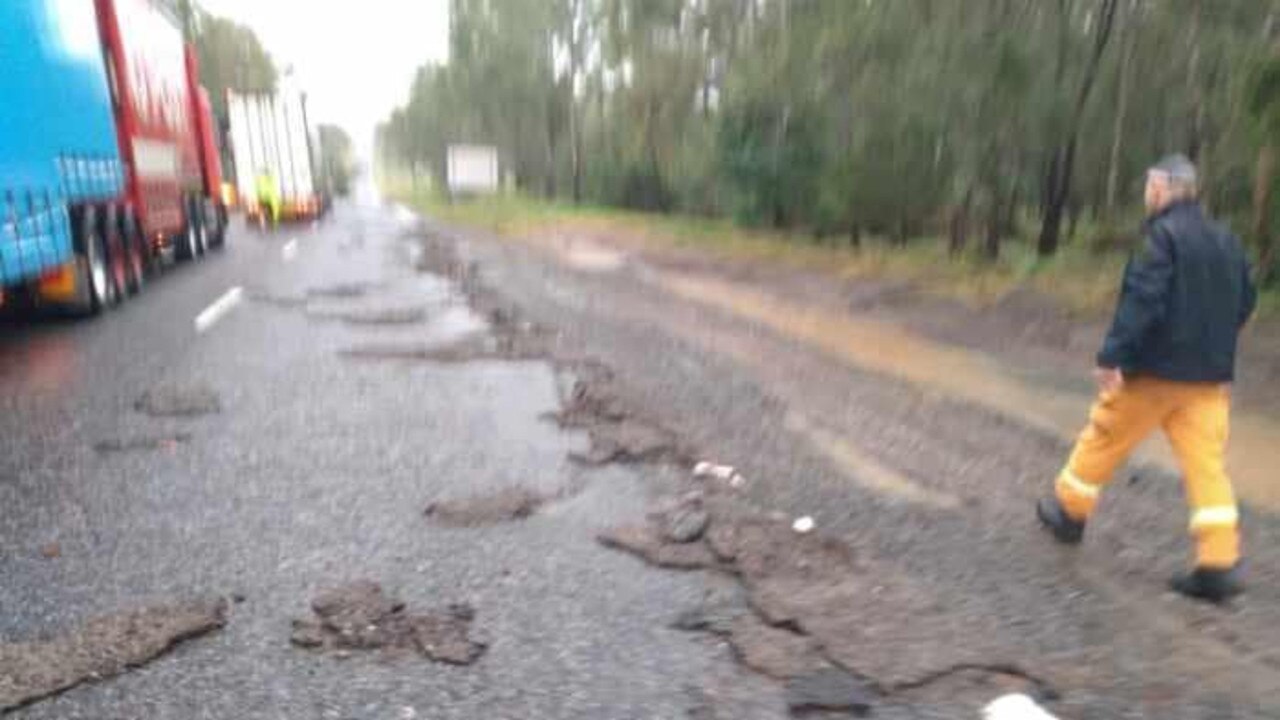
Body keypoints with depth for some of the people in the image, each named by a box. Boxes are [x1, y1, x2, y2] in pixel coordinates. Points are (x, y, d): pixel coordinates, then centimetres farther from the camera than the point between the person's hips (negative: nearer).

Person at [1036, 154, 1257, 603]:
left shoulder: (1162, 235, -12)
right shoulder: (1226, 240, 12)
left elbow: (1141, 300, -22)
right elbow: (1244, 303, 18)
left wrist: (1112, 357, -23)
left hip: (1157, 368, -7)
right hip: (1209, 376, 7)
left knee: (1104, 438, 10)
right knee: (1207, 463, 5)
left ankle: (1069, 510, 26)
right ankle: (1220, 564, 4)